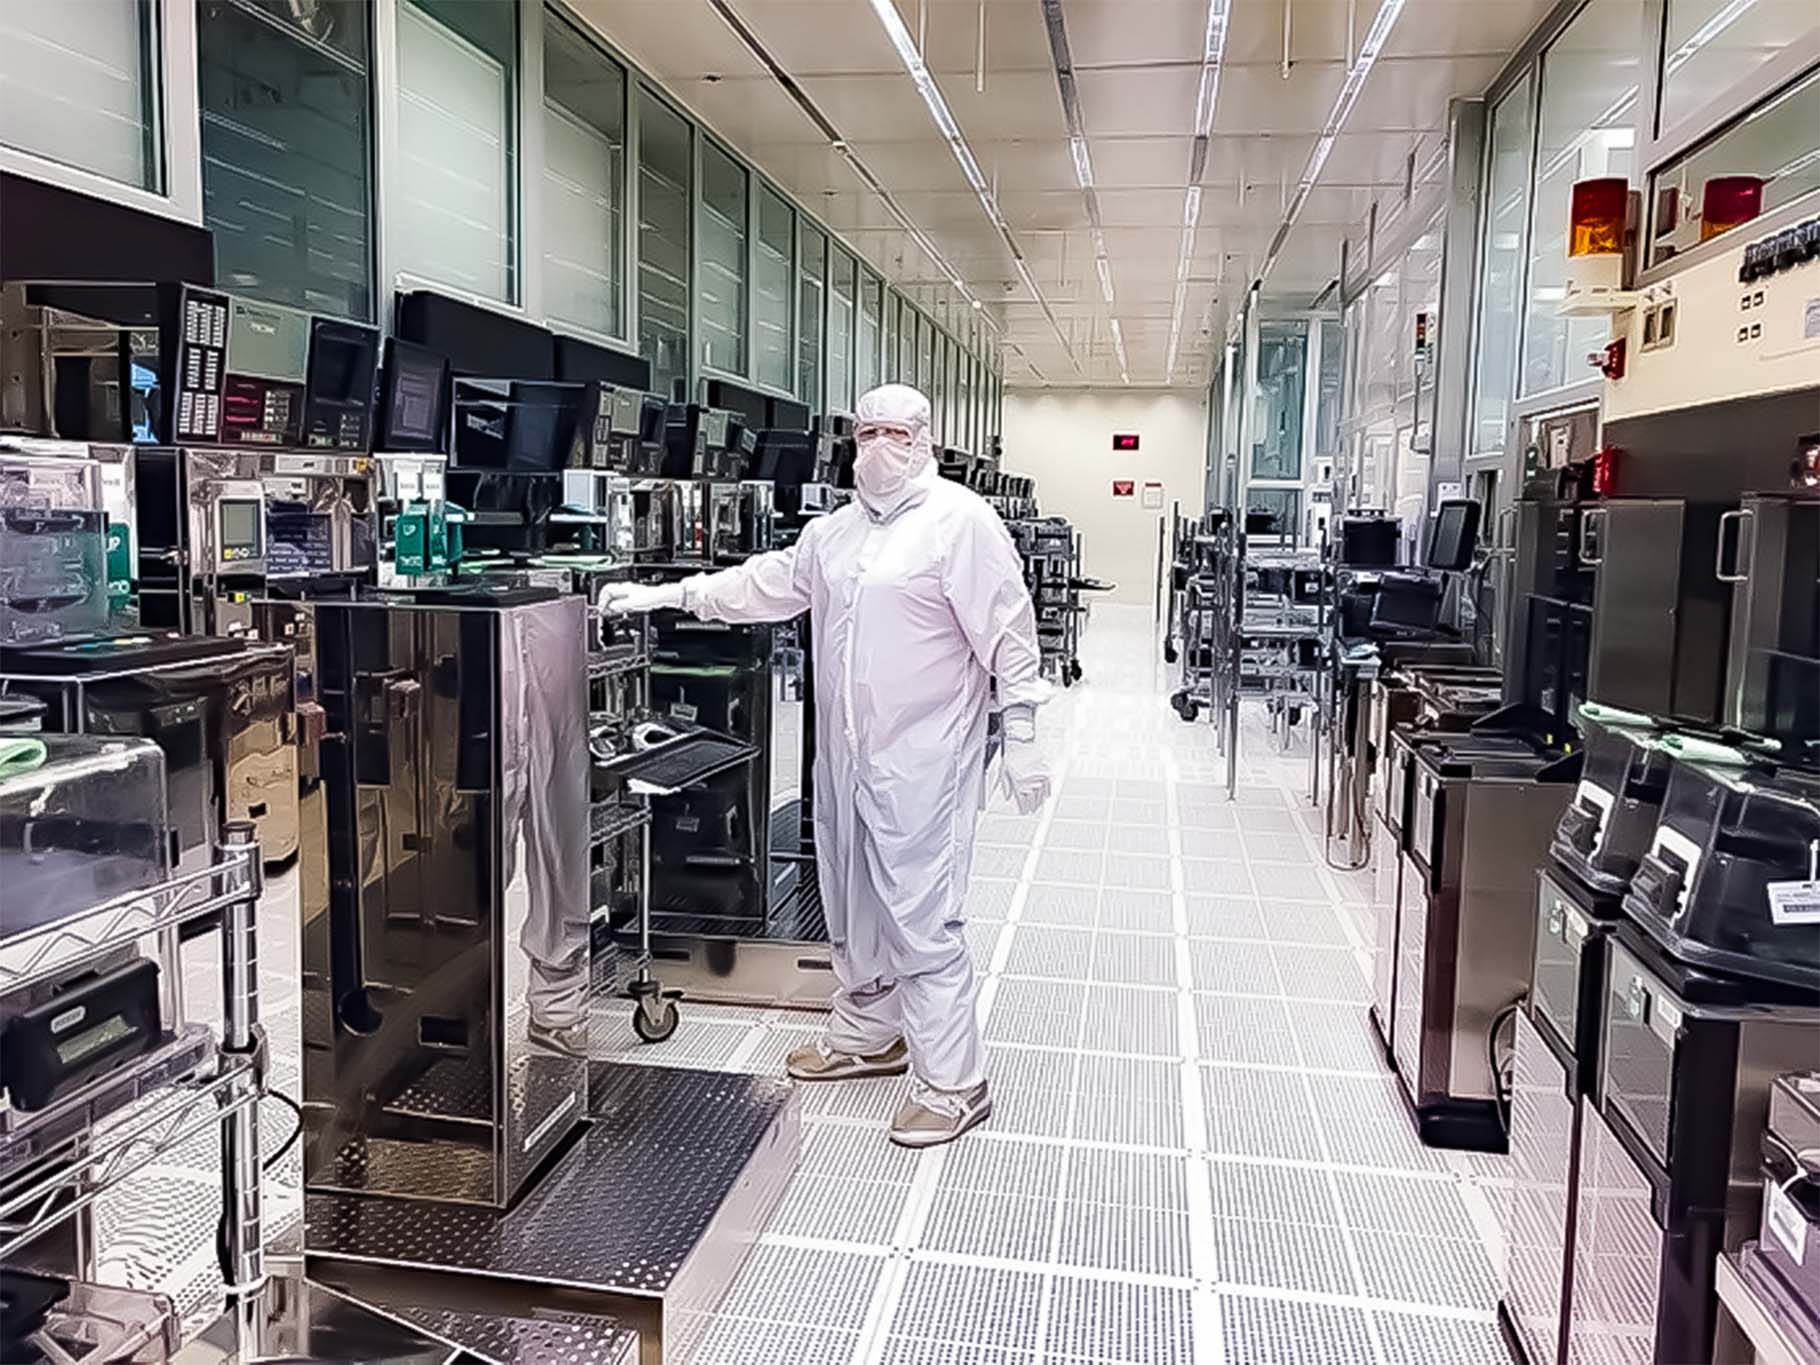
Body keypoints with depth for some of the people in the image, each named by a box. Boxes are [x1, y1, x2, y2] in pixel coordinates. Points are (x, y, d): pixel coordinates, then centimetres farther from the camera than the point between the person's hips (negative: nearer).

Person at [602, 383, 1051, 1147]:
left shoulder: (961, 521, -9)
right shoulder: (837, 530, 14)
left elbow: (1008, 635, -11)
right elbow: (768, 582, 20)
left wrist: (1020, 739, -13)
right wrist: (666, 596, 16)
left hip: (923, 761, -8)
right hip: (846, 756, 8)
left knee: (922, 918, -7)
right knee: (853, 906, 18)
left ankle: (952, 1086, 4)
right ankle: (865, 1037, 36)